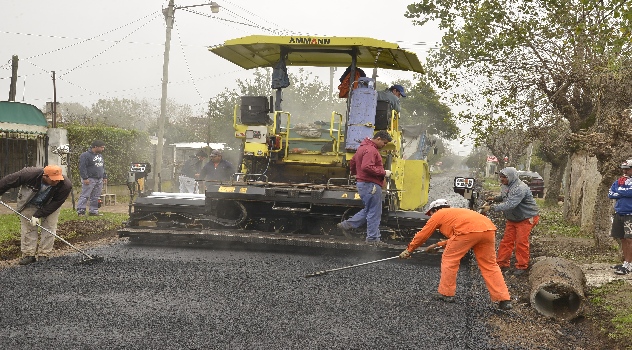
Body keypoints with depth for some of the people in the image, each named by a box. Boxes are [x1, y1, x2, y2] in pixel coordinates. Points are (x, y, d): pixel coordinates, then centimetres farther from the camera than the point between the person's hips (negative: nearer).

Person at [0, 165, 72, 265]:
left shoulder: (66, 186, -35)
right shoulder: (30, 174, -37)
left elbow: (55, 204, -27)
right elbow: (8, 181, -23)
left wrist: (38, 215, -29)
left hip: (50, 206, 0)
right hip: (29, 204, 0)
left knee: (49, 228, -6)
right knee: (27, 227, -2)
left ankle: (43, 255, 2)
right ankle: (28, 254, 5)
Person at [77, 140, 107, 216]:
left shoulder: (100, 156, 18)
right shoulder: (85, 155, -9)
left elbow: (103, 167, 26)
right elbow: (82, 167, -14)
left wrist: (105, 177, 19)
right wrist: (85, 178, -19)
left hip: (99, 180, 8)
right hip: (89, 179, -8)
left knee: (95, 197, 8)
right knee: (85, 195, -8)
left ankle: (93, 211, 13)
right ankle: (80, 211, -6)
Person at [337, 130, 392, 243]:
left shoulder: (363, 147, 17)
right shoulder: (371, 150, -16)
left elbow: (352, 162, 26)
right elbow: (367, 167, -28)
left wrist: (354, 173, 40)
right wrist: (383, 172, -22)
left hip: (362, 183, 10)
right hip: (370, 185, -10)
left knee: (368, 210, 18)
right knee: (374, 213, -3)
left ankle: (346, 225, 16)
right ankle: (373, 239, 3)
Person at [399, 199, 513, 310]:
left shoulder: (438, 214, 22)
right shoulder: (455, 213, 40)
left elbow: (422, 235, 27)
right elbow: (455, 238, 51)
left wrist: (408, 250, 38)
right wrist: (437, 245, 55)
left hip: (468, 230, -7)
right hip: (488, 229, 7)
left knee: (449, 259, 12)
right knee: (489, 266, 13)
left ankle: (446, 294, 16)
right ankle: (504, 300, 7)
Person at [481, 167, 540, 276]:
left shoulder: (520, 188, -30)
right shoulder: (505, 186, 0)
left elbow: (510, 204, -38)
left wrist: (491, 208, -41)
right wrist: (495, 198, -2)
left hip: (526, 219, -8)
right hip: (512, 219, 8)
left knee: (521, 242, -6)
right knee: (506, 241, 8)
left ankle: (522, 266, 7)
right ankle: (501, 263, 15)